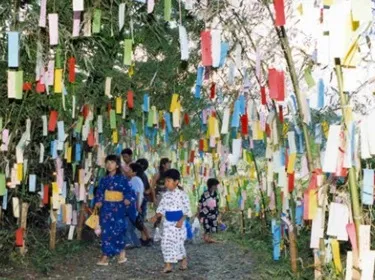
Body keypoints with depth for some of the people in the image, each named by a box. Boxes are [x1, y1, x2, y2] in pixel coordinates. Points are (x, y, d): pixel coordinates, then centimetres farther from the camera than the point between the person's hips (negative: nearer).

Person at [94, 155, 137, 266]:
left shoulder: (122, 179, -4)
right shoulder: (104, 179, 8)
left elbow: (129, 191, -5)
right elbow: (99, 192, 11)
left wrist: (128, 199, -23)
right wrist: (98, 202, -6)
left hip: (118, 208, -3)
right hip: (106, 208, 3)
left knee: (117, 231, -3)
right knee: (106, 231, 2)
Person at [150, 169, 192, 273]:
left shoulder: (182, 194, -11)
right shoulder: (166, 195, 5)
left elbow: (187, 210, -11)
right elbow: (161, 209, 10)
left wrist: (181, 220, -20)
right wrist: (156, 216, -6)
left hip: (178, 223, -5)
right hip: (168, 223, 5)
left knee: (178, 243, 2)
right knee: (166, 243, 1)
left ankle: (183, 260, 26)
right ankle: (168, 264, 6)